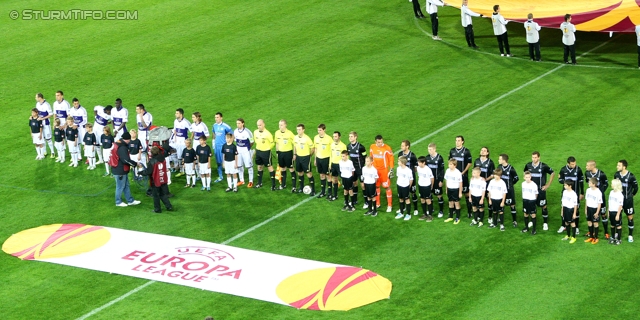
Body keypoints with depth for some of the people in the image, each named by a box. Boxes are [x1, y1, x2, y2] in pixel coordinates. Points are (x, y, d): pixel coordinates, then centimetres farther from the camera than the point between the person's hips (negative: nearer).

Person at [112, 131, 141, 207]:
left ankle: (130, 201, 27)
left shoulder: (118, 144, 8)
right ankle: (118, 202, 18)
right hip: (120, 171, -11)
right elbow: (126, 160, -30)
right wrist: (136, 164, -18)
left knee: (126, 185, 18)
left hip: (122, 170, 11)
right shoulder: (122, 148, -26)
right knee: (120, 187, 4)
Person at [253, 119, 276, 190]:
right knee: (259, 167, 15)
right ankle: (259, 183, 26)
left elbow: (272, 143, -8)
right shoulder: (255, 132, -1)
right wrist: (258, 147, 13)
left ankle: (273, 184, 1)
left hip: (266, 152, -6)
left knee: (269, 167, -2)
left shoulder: (267, 134, -18)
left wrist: (267, 149, 1)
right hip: (258, 151, 6)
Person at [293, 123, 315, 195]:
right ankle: (301, 187, 32)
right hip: (298, 156, 6)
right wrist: (294, 154, 13)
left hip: (306, 157, -6)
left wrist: (309, 155, -2)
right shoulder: (295, 137, -1)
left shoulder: (307, 138, -18)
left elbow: (312, 148, -9)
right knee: (300, 172, 16)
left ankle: (313, 190, 2)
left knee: (309, 174, -4)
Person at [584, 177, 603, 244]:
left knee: (595, 223, 5)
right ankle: (591, 237, 27)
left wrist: (597, 212, -14)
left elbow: (599, 203, -14)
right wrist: (586, 209, 14)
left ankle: (596, 238, 16)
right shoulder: (588, 190, 1)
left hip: (595, 208, -6)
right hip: (589, 208, 6)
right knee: (589, 222, 13)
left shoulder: (598, 192, -18)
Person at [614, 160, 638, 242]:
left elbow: (636, 187, -6)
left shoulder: (631, 176, -19)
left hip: (628, 200, -4)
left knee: (630, 217, 5)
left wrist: (631, 195, 6)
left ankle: (630, 235, 17)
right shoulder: (617, 175, -5)